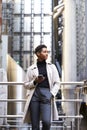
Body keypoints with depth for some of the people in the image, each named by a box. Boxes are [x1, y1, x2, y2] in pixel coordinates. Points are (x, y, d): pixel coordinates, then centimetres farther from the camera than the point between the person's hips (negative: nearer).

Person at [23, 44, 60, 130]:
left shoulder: (52, 67, 14)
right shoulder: (31, 68, 12)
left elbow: (57, 83, 11)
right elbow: (26, 85, 14)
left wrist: (51, 95, -4)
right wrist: (35, 82, -5)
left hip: (46, 94, 0)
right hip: (34, 95, 1)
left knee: (46, 121, -19)